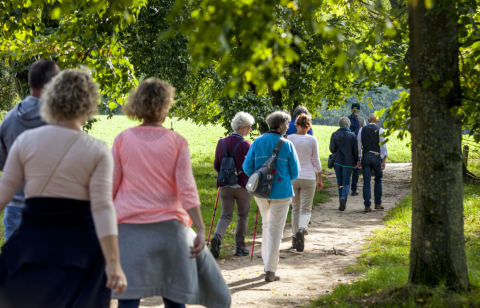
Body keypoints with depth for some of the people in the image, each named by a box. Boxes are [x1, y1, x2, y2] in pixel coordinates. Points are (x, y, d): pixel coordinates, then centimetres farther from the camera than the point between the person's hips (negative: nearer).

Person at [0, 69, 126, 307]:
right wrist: (113, 263, -16)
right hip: (79, 249, -2)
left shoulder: (26, 141, -1)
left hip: (32, 245, 2)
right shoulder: (97, 151, -5)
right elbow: (102, 207, -13)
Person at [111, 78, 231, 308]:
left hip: (129, 227, 0)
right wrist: (200, 231, -10)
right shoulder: (177, 142, -1)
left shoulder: (122, 139, 1)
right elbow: (187, 189, -8)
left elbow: (110, 186, 2)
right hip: (167, 226, 0)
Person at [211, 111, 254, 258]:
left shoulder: (222, 143, 2)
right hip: (242, 185, -3)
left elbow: (216, 165, 6)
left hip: (225, 186, 4)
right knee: (242, 216, 13)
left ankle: (217, 237, -20)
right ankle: (240, 247, 17)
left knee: (226, 215, 7)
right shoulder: (246, 145, -13)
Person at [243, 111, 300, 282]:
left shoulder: (258, 142, 0)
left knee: (267, 224, 23)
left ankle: (267, 260, 28)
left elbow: (247, 167, 0)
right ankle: (270, 270, -2)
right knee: (275, 229, 0)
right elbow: (295, 172, -2)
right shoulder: (287, 145, -7)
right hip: (281, 191, -4)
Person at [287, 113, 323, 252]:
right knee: (306, 209, 1)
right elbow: (316, 161, -1)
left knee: (295, 208, 16)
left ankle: (295, 237, 18)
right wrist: (319, 179, 9)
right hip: (308, 178, -2)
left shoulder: (290, 138, -3)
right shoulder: (312, 140, -6)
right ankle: (301, 230, -28)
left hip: (292, 177, 2)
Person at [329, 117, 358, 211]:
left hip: (337, 161, 1)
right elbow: (356, 150, -3)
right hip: (348, 161, -1)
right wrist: (356, 162, 9)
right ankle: (344, 197, -25)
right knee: (346, 182, 3)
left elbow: (332, 149, -6)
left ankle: (342, 204, 13)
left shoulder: (335, 135, -2)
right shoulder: (352, 135, -4)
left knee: (340, 183, 11)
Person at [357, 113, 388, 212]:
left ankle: (367, 205, -1)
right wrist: (384, 161, -8)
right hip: (377, 157, -2)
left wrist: (358, 160, 11)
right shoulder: (380, 130, -2)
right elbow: (383, 146, -8)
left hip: (365, 157, 2)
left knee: (366, 181, 2)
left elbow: (358, 145, 7)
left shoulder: (362, 130, 6)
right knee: (378, 180, 13)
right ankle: (378, 203, 15)